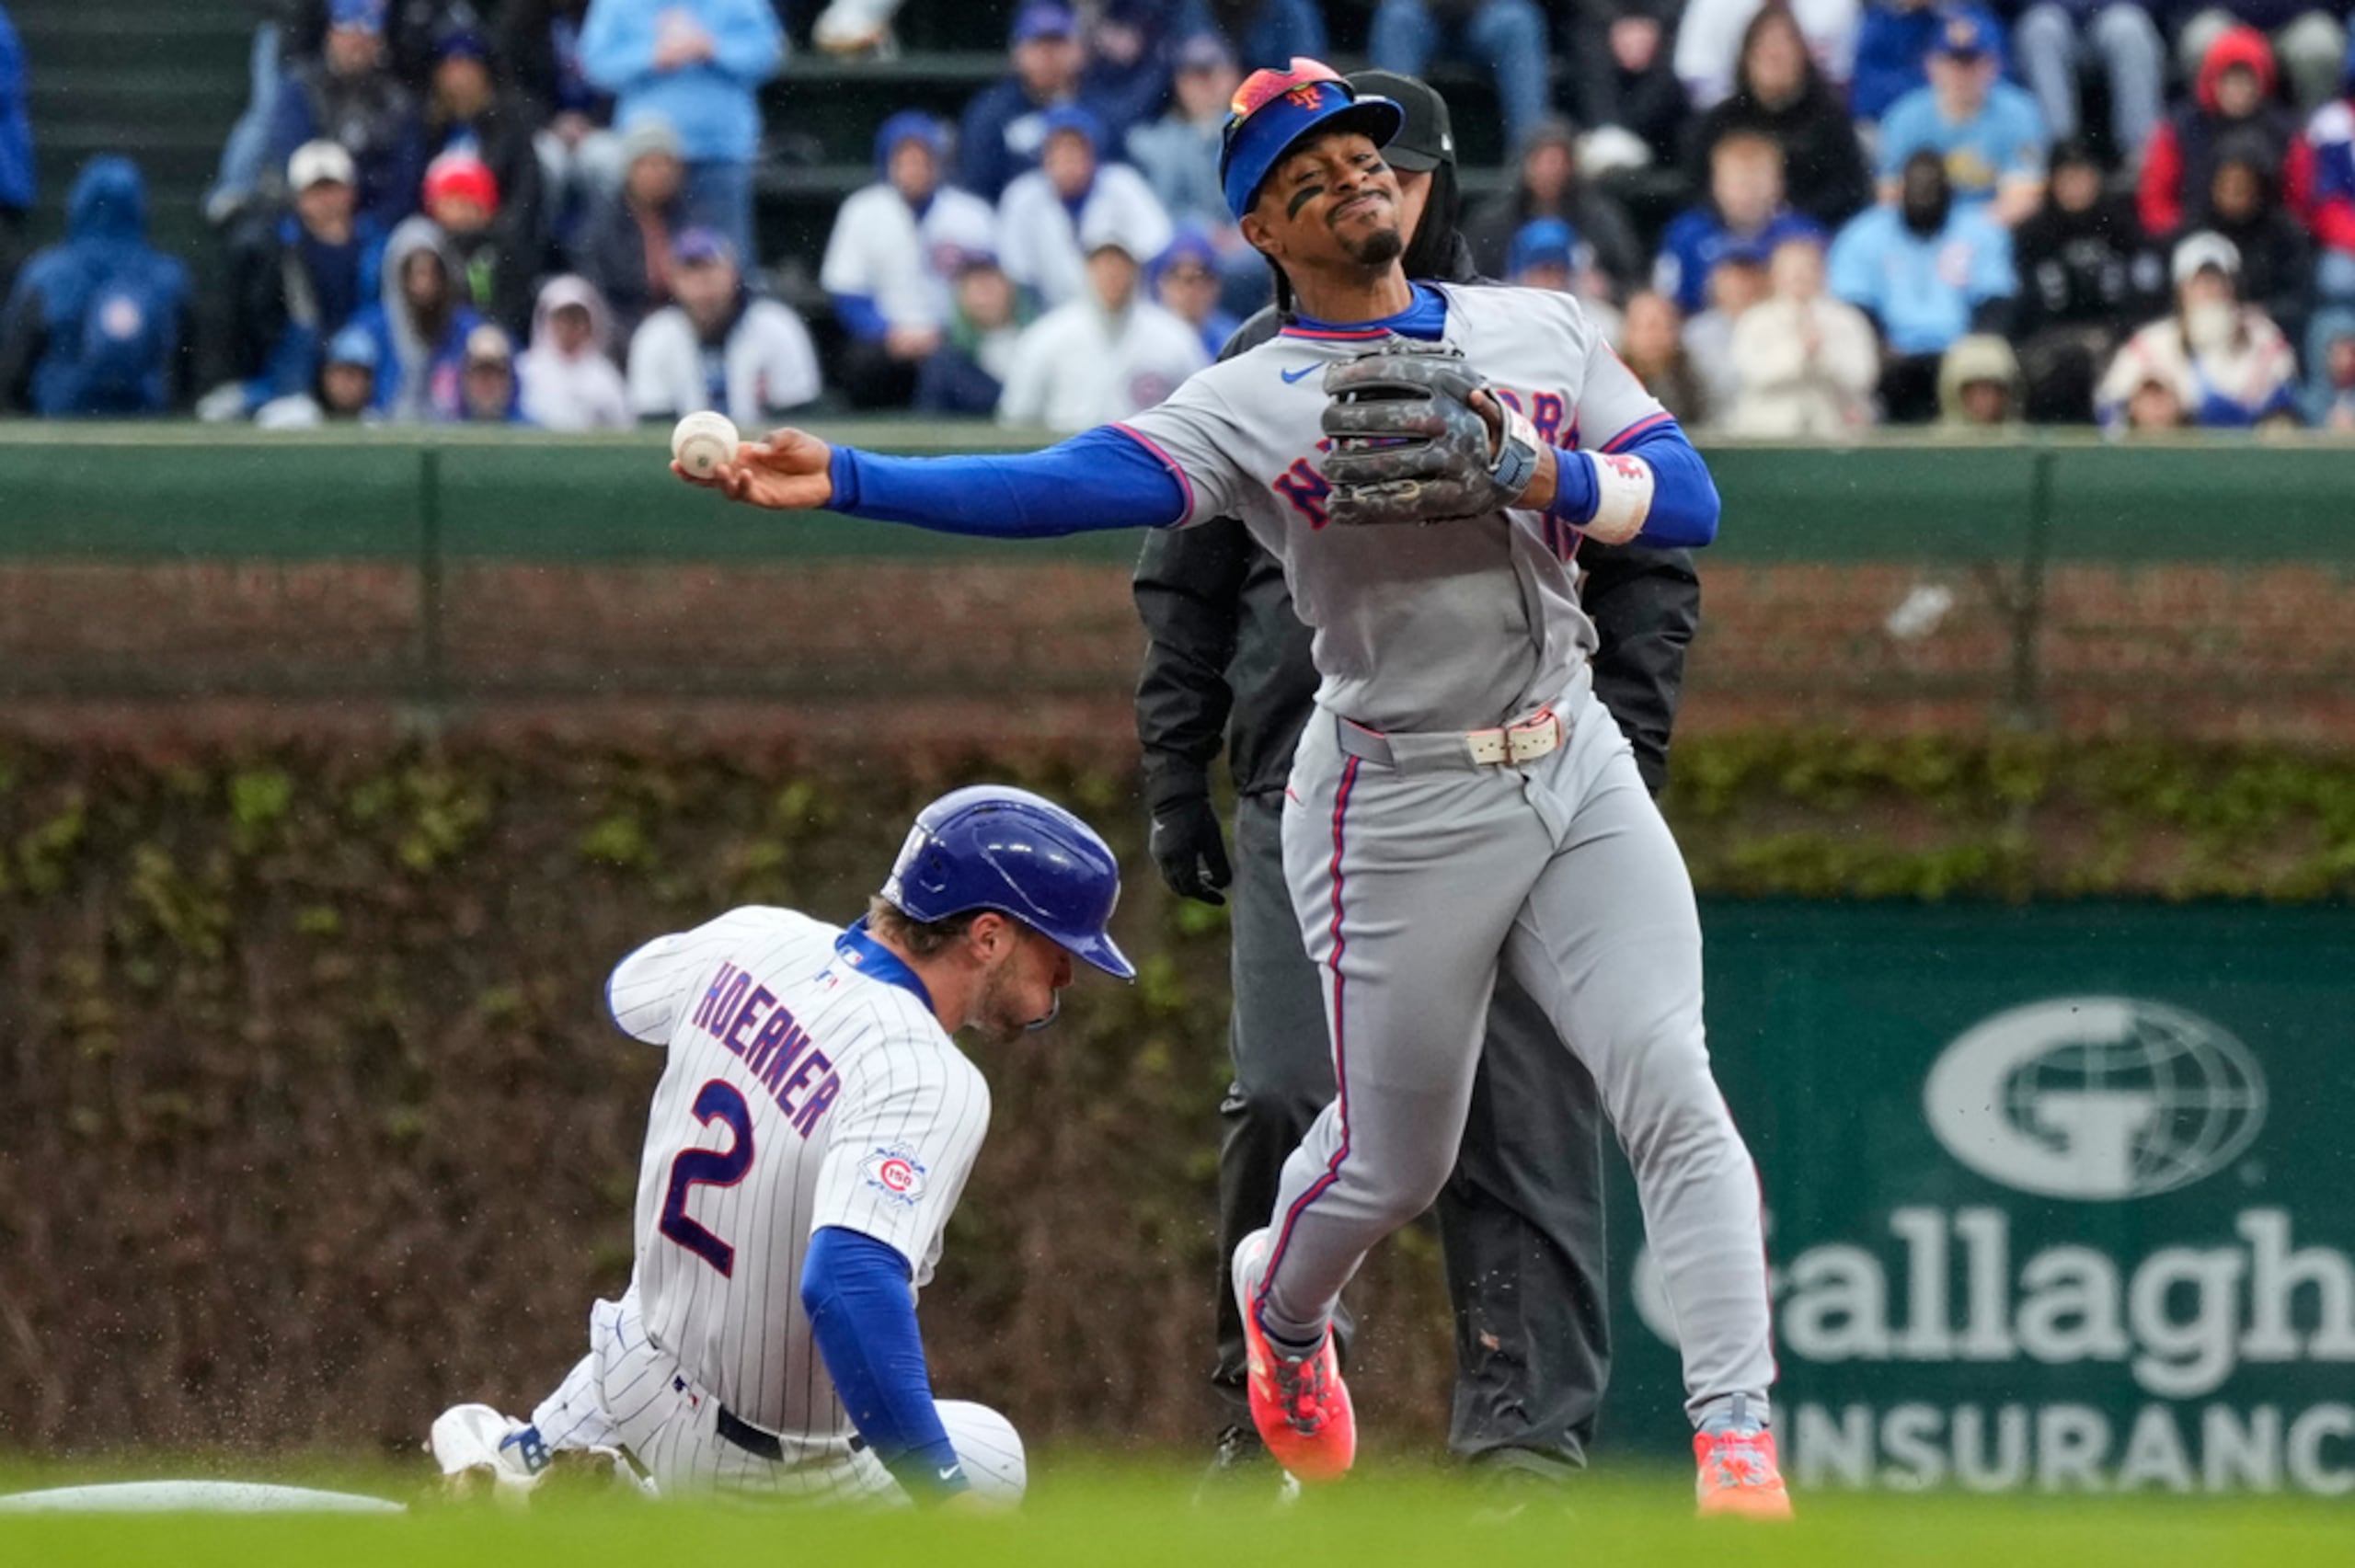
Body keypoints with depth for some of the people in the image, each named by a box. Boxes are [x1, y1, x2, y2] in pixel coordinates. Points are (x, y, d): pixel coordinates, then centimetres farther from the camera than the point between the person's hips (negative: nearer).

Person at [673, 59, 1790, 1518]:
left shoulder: (1542, 331, 7)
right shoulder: (1251, 406, -6)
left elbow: (1690, 498, 0)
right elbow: (1074, 485, -20)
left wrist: (1523, 476, -18)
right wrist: (845, 480, -32)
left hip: (1578, 771, 3)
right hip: (1404, 813, -3)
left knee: (1674, 1093, -11)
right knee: (1393, 1161, 7)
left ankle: (1737, 1433, -10)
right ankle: (1283, 1306, 42)